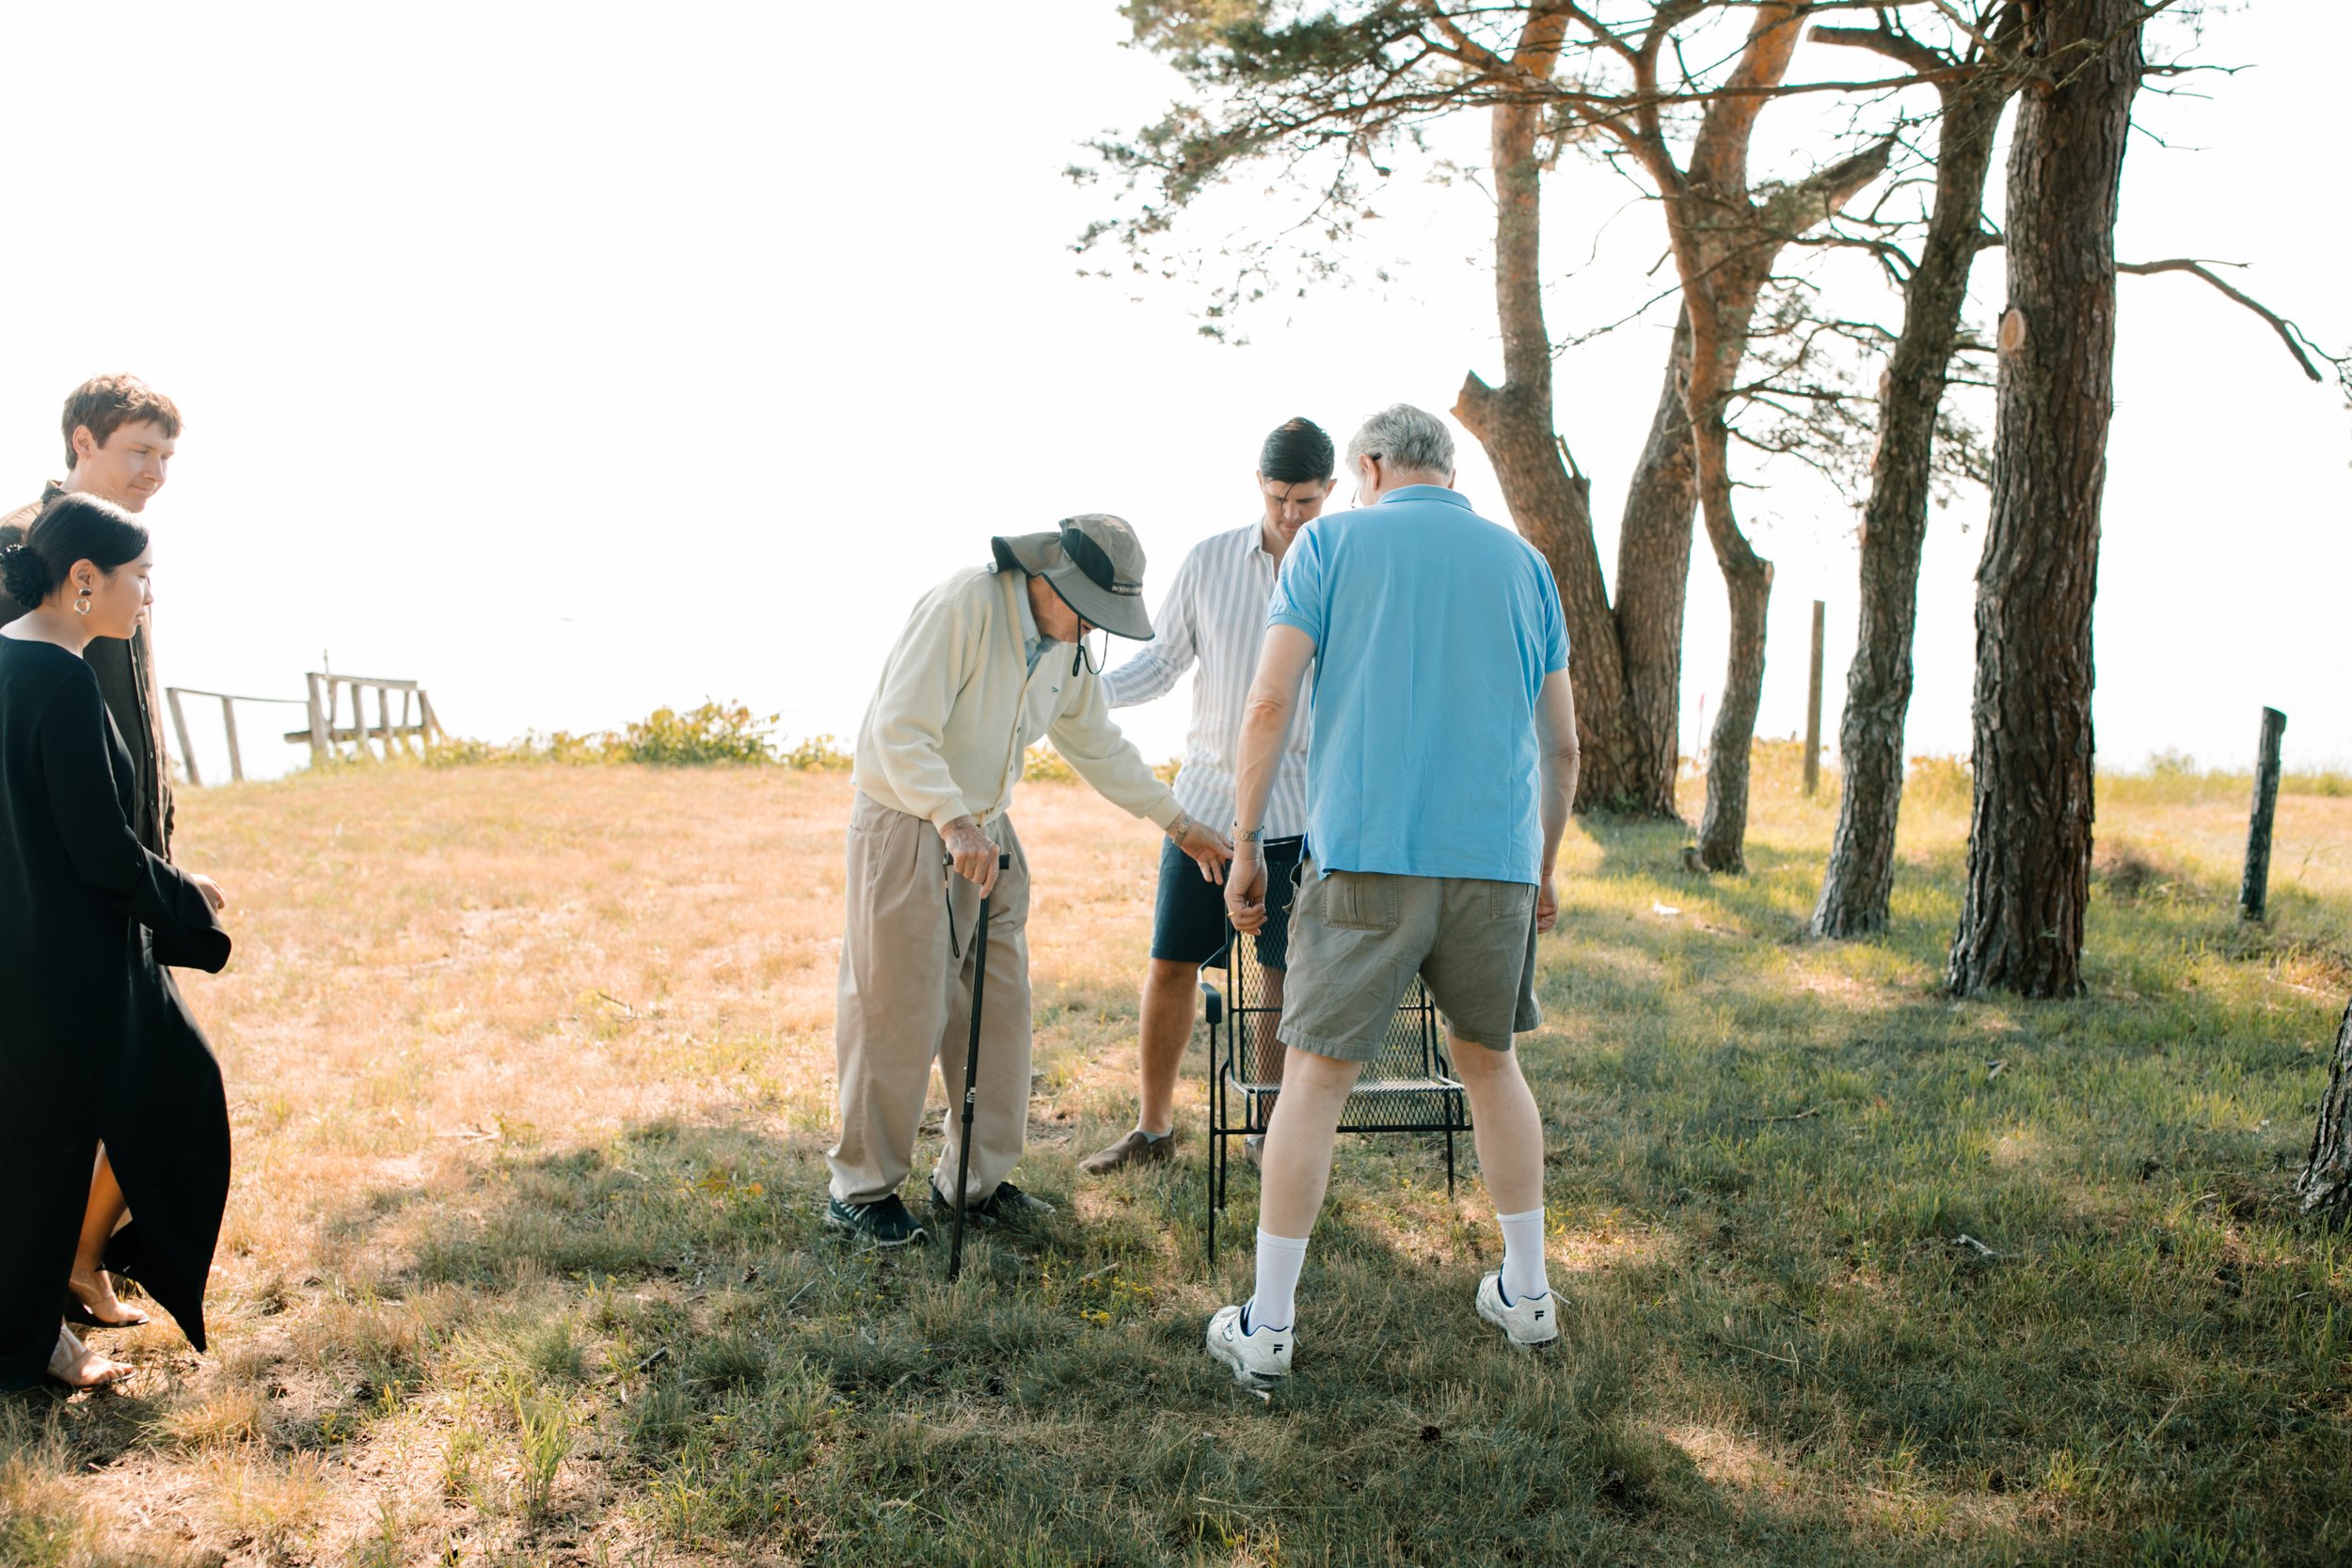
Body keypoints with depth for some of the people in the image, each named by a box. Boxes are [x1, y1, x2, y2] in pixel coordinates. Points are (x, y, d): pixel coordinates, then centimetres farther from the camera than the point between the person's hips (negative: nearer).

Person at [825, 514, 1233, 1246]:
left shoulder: (1067, 646, 5)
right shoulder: (964, 606, -21)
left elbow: (1099, 745, 16)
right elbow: (900, 728, -27)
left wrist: (1179, 822, 10)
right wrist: (953, 821, -38)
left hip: (986, 832, 8)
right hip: (906, 824, -8)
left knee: (997, 1010, 8)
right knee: (897, 1013, -4)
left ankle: (974, 1181, 20)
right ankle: (861, 1189, 10)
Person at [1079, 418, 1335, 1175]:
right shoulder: (1209, 561, -1)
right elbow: (1161, 663, 5)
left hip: (1296, 812, -1)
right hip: (1204, 800, 2)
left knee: (1283, 975, 4)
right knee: (1170, 966, 5)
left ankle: (1270, 1131, 21)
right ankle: (1152, 1128, 21)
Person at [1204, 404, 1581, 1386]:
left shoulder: (1332, 543, 5)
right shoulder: (1520, 561, 15)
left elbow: (1268, 705, -4)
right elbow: (1561, 745, 16)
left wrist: (1246, 846, 3)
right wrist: (1544, 869, 27)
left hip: (1368, 855, -3)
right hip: (1498, 860, 4)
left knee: (1315, 1076, 2)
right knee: (1489, 1061, 20)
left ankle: (1267, 1327, 5)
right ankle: (1526, 1294, 27)